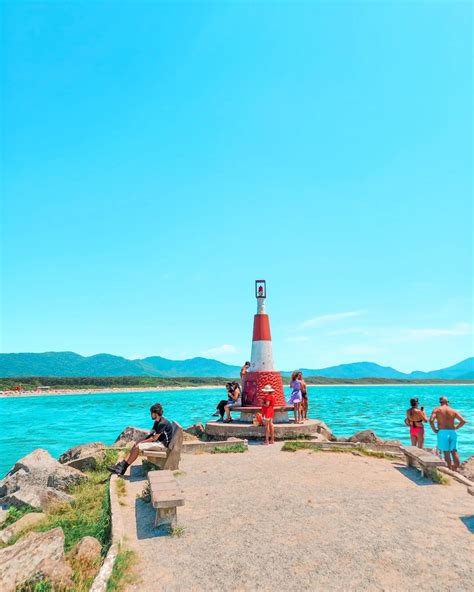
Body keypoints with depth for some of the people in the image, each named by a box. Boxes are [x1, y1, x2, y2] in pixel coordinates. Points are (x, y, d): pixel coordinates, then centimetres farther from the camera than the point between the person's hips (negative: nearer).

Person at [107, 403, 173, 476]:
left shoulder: (162, 423, -23)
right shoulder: (157, 422, 9)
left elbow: (154, 438, -22)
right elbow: (151, 434, 12)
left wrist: (141, 442, -11)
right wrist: (140, 440, -2)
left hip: (162, 443, -10)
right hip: (157, 440, 10)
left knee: (137, 447, -18)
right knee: (135, 444, 2)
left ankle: (122, 469, -7)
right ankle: (122, 464, -1)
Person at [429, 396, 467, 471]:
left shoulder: (437, 410, 1)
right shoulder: (453, 410, 12)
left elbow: (431, 420, -12)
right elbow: (463, 421, 6)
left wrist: (434, 430, 1)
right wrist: (455, 427, 15)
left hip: (442, 432, -4)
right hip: (452, 432, 4)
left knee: (446, 453, 0)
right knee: (454, 452, 15)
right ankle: (455, 470, 20)